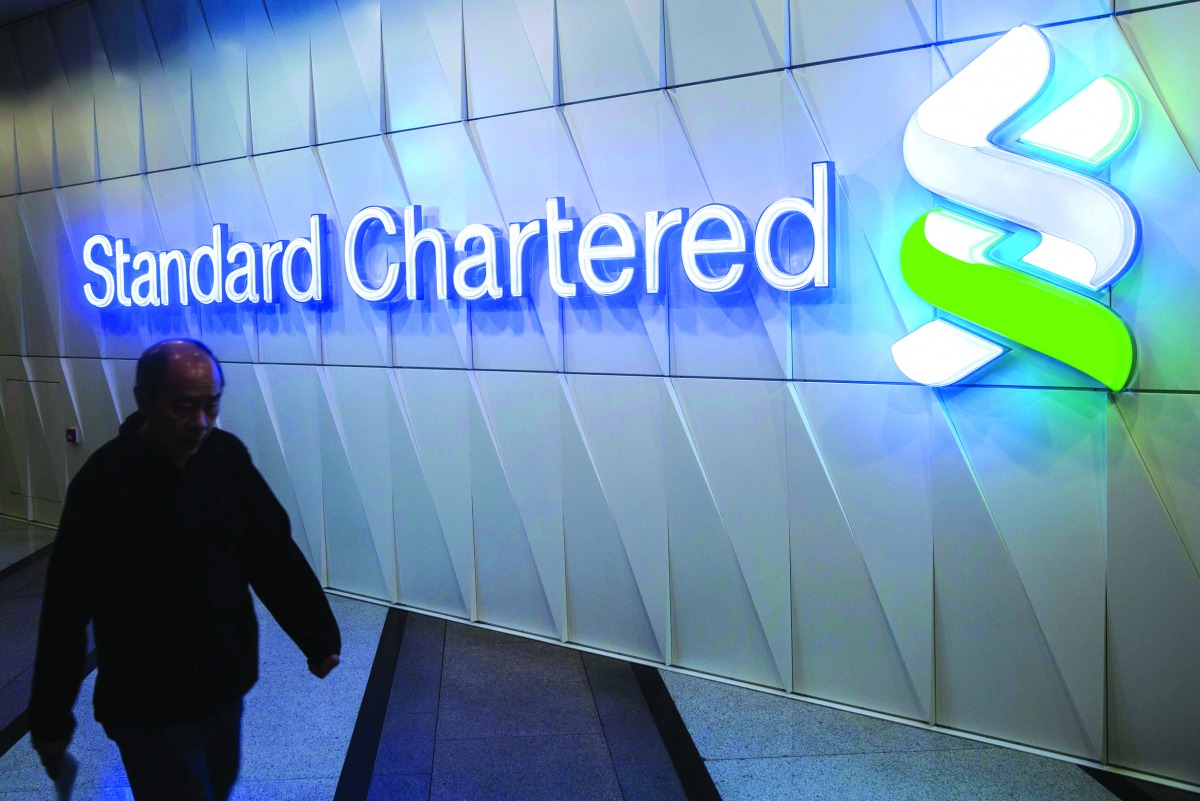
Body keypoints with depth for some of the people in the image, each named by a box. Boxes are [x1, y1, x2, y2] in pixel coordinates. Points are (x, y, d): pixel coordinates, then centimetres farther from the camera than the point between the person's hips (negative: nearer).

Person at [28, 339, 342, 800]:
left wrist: (319, 636, 2)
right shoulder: (104, 481, -19)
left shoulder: (227, 456, -5)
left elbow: (273, 553, 2)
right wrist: (50, 718, -9)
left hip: (226, 687, 5)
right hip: (148, 708, -5)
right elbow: (65, 612, -15)